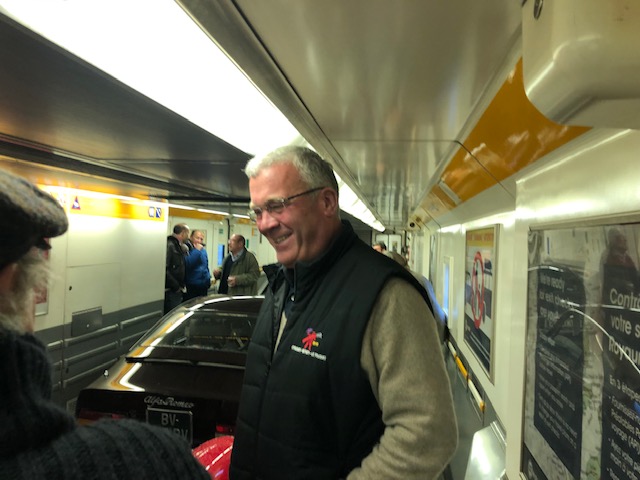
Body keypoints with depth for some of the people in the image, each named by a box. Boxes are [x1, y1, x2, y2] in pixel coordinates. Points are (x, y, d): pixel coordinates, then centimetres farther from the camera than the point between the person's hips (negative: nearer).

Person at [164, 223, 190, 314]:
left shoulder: (182, 247, 14)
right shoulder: (169, 245, -15)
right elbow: (164, 270, -23)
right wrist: (175, 286, -18)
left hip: (178, 290, 9)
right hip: (171, 291, -9)